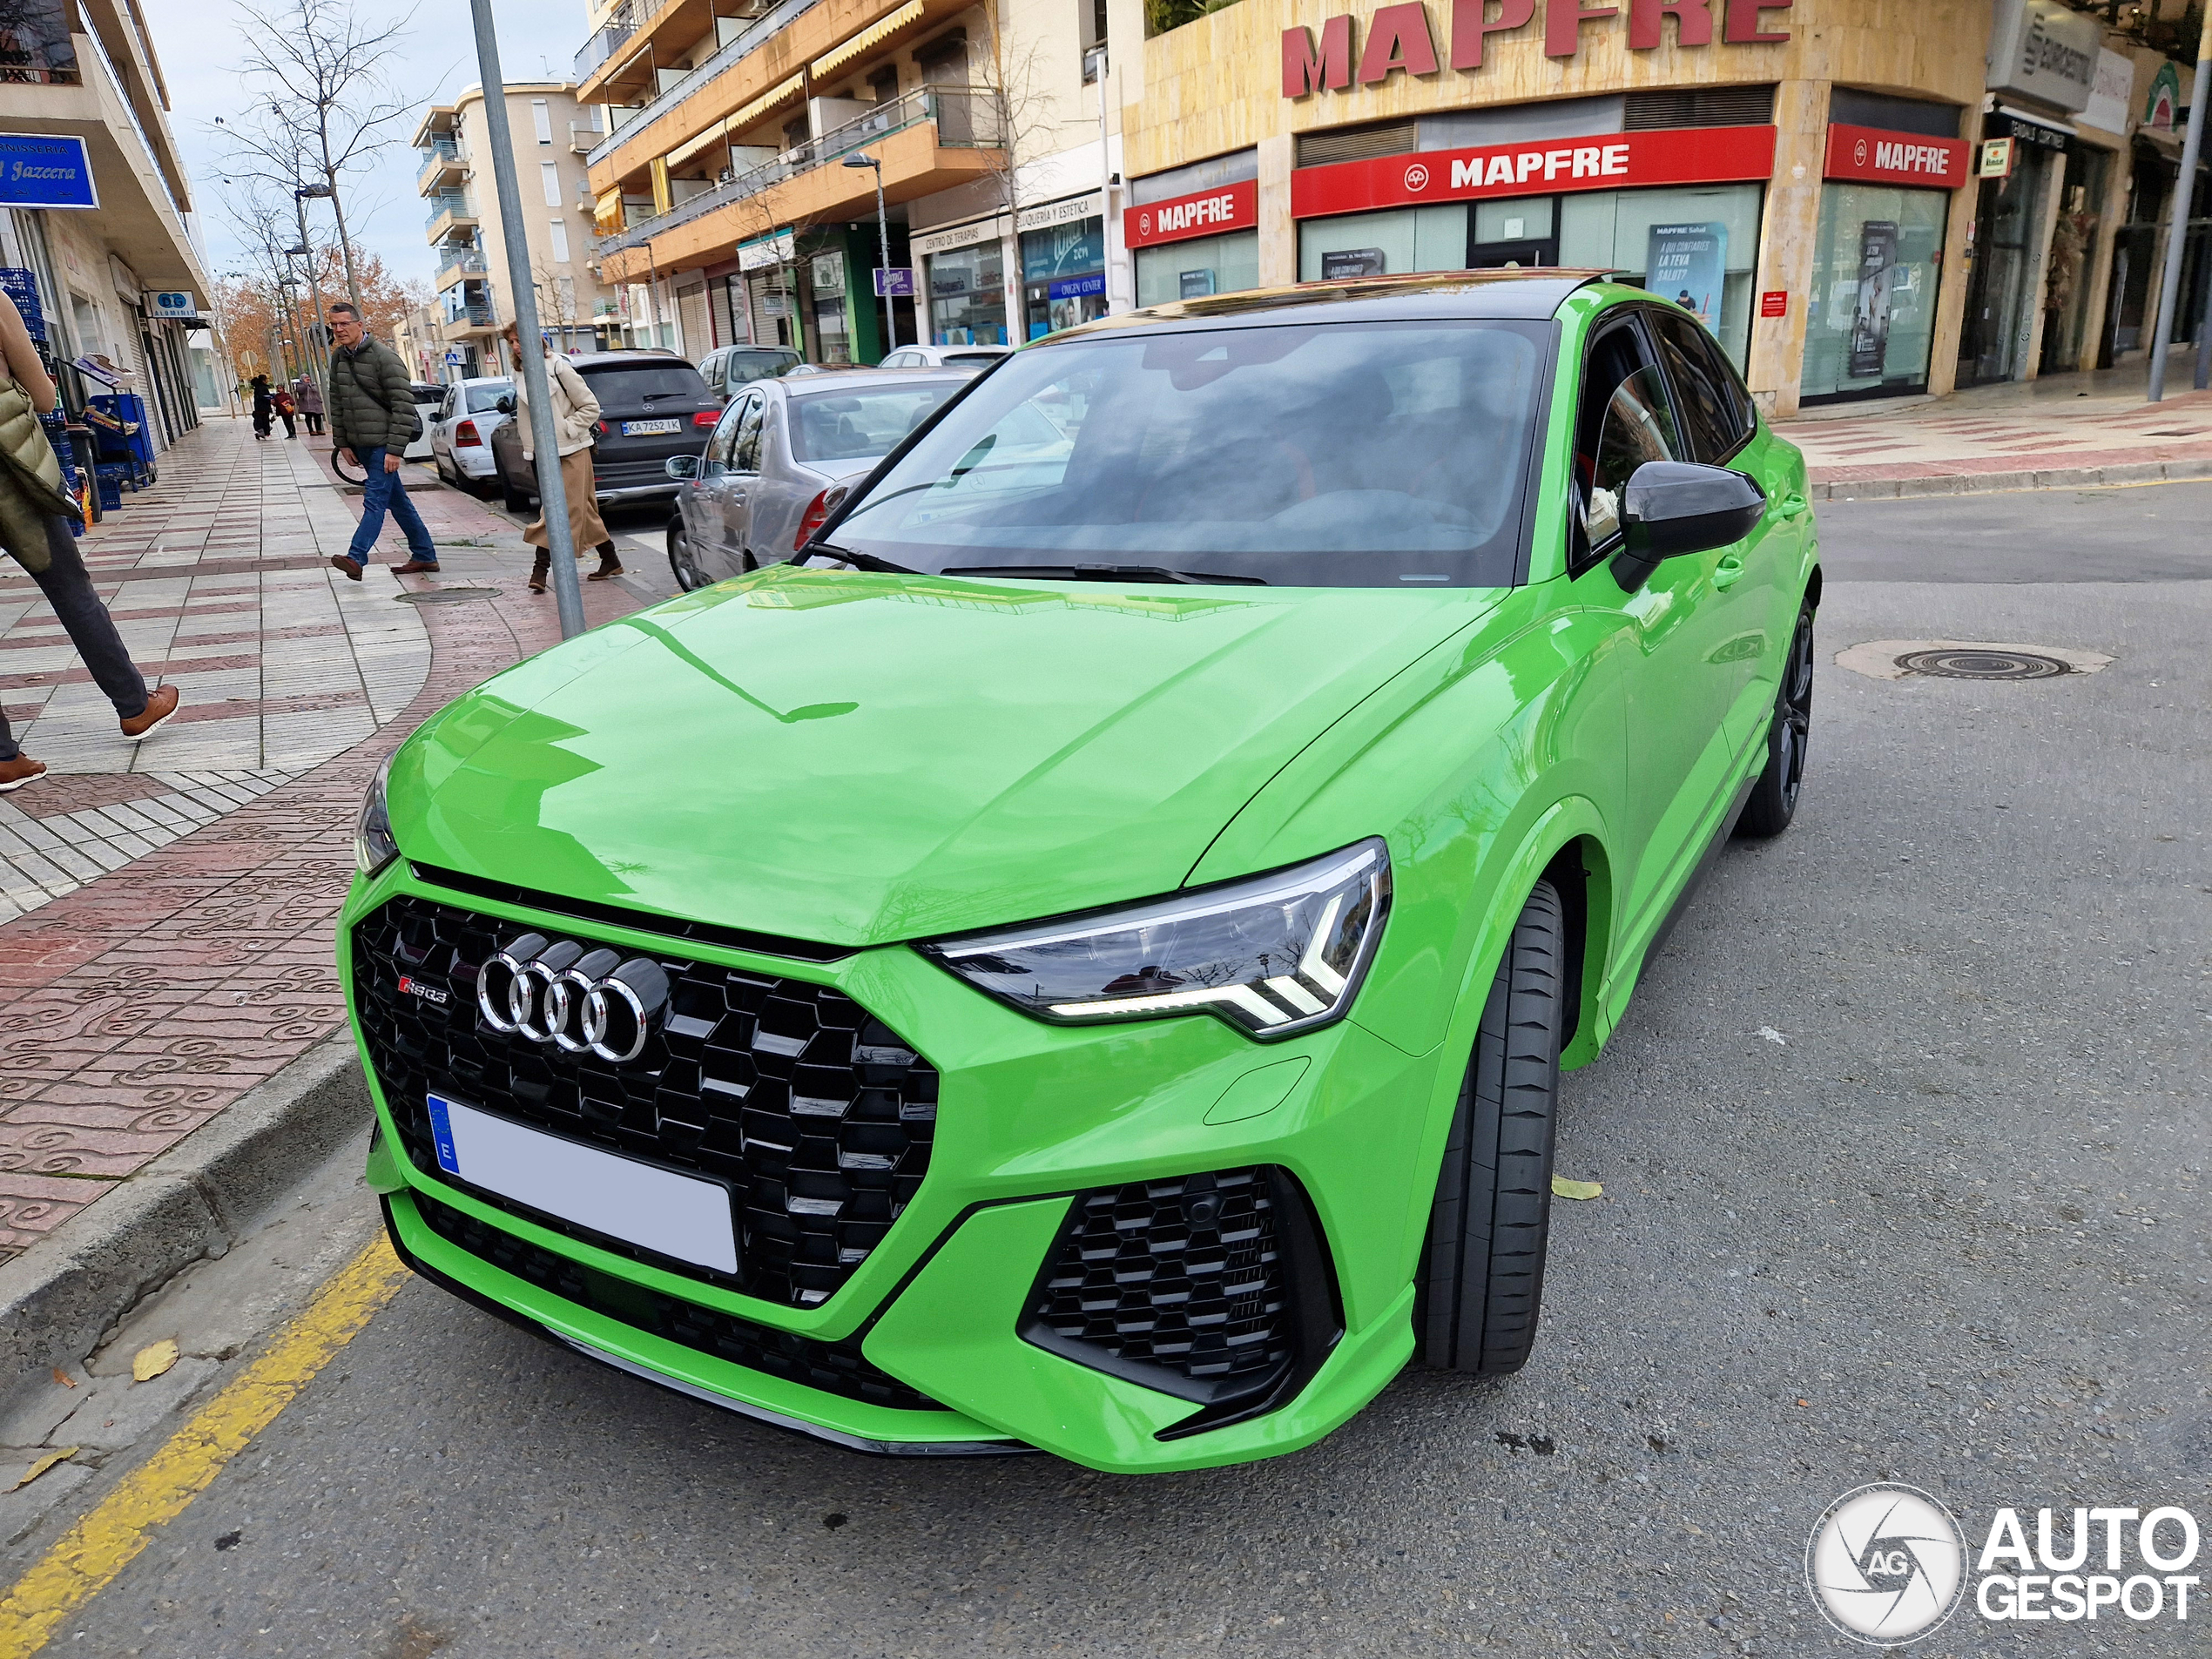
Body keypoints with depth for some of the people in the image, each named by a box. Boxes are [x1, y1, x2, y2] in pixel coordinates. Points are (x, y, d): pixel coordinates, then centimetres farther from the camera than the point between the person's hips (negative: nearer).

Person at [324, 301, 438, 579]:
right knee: (397, 500, 11)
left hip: (383, 443, -8)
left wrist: (394, 449, -19)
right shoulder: (338, 358, 10)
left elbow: (404, 404, -16)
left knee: (375, 500, -12)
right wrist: (342, 443, 11)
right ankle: (424, 556, 18)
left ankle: (356, 558, -20)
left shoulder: (384, 357, -13)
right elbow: (335, 403, 16)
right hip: (360, 444, 8)